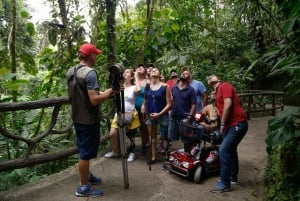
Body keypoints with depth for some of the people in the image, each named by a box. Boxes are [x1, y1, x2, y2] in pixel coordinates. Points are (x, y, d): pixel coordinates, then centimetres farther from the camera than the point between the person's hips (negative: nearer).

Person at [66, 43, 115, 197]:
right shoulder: (90, 73, -22)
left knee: (83, 150, 22)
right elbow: (94, 100, -28)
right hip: (89, 120, -9)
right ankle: (83, 187, 17)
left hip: (77, 117, 9)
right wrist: (110, 91, -15)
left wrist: (102, 92, 20)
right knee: (86, 153, 3)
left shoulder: (70, 72, 7)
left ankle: (86, 176, 39)